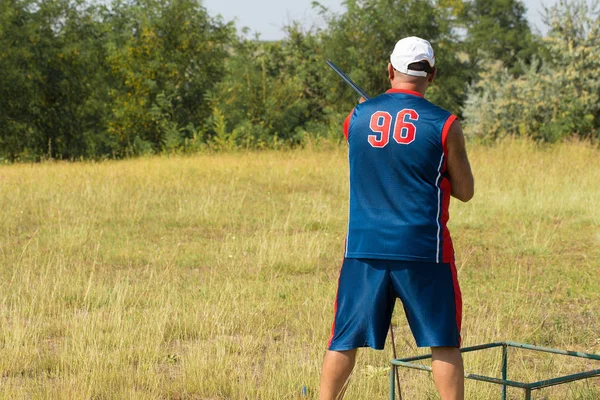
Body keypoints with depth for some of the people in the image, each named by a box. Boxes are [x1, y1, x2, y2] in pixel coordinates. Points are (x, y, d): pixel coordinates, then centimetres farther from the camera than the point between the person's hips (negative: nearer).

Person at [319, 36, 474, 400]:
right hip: (423, 249, -2)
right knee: (444, 343, 7)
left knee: (345, 341, 10)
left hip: (364, 248, 2)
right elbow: (465, 191, 3)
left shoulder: (356, 118, 3)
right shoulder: (445, 125, -4)